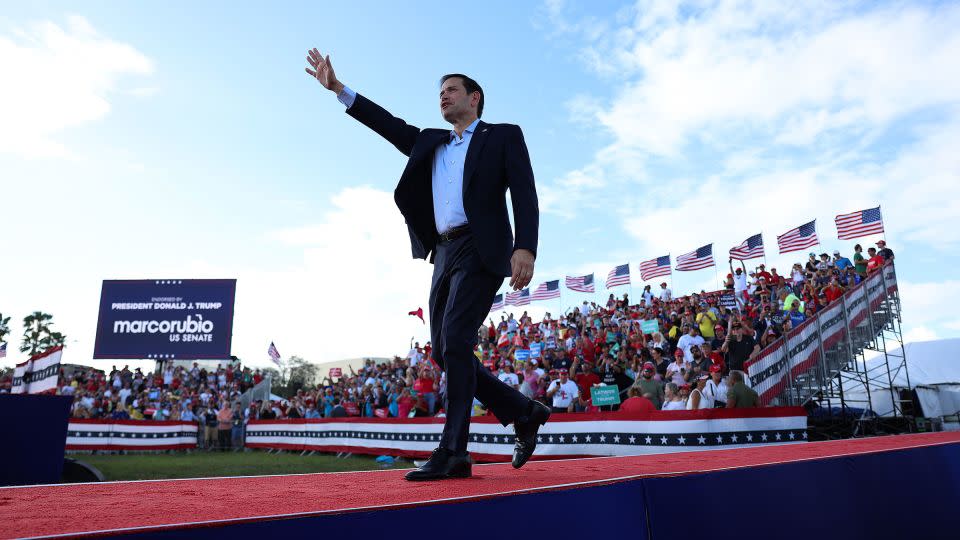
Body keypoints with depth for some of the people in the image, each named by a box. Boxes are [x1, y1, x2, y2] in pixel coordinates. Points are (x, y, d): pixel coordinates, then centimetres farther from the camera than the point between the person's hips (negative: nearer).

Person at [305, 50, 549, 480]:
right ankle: (525, 413, 15)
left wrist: (526, 247, -19)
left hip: (480, 250, -7)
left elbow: (524, 194, -4)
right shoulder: (432, 144, 25)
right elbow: (392, 126, 17)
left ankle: (452, 453, -14)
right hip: (444, 255, 7)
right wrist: (339, 90, 11)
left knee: (455, 340, -19)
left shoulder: (504, 136, 7)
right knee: (444, 352, 3)